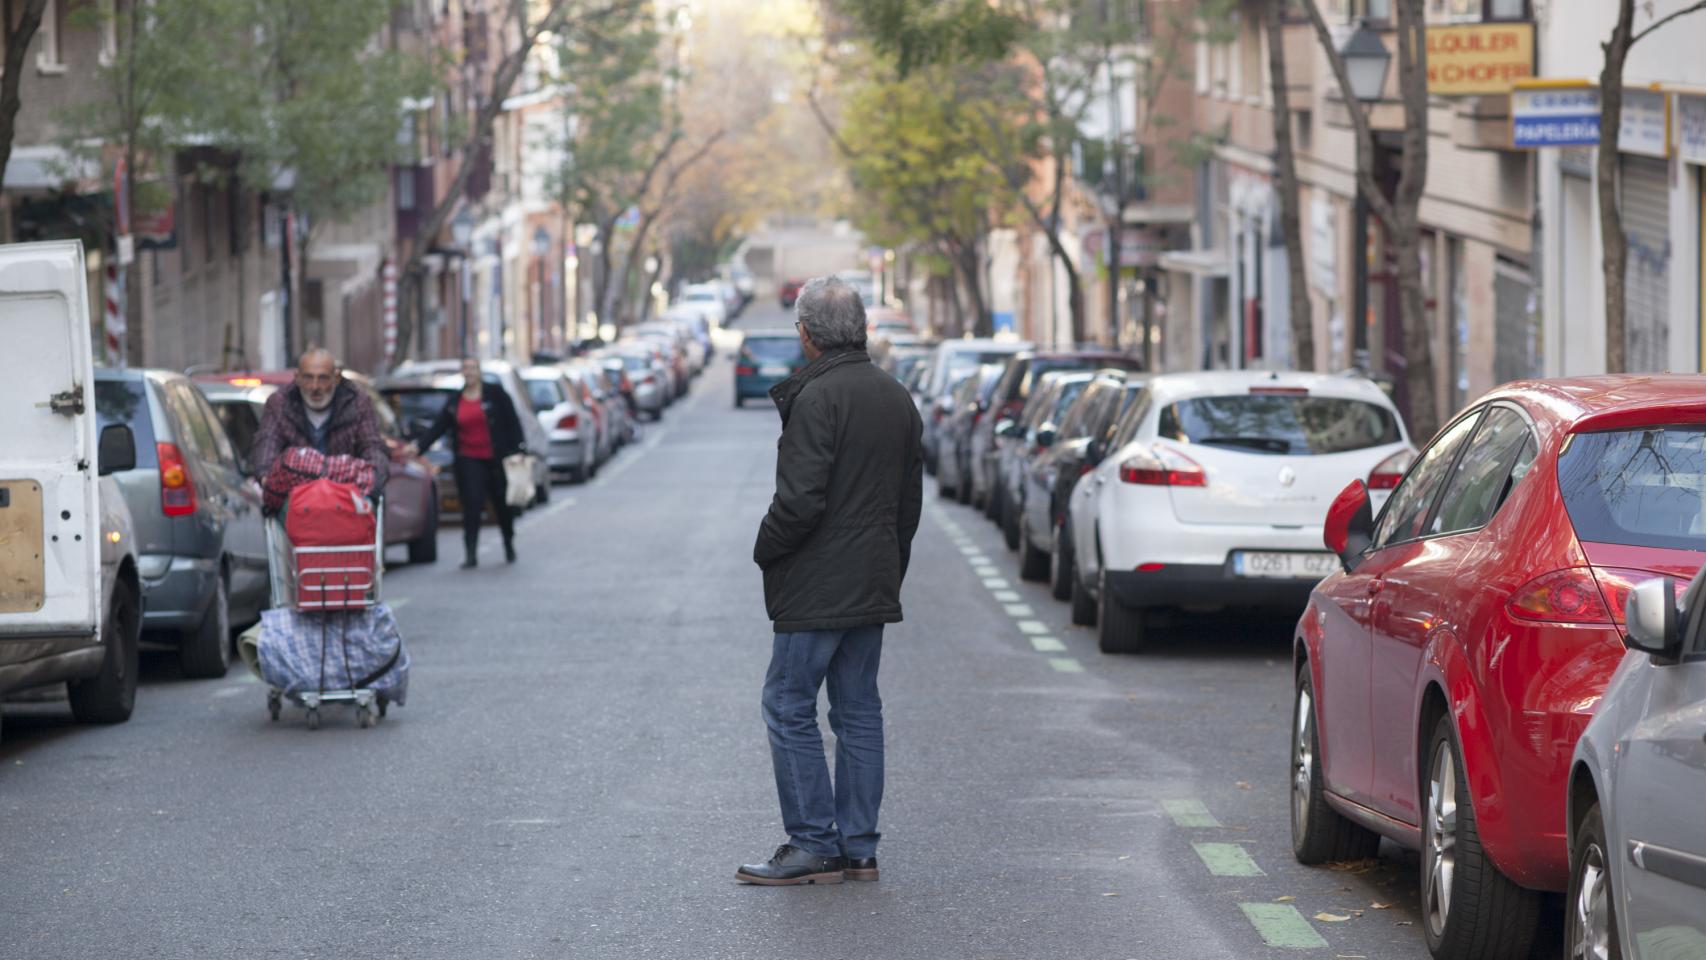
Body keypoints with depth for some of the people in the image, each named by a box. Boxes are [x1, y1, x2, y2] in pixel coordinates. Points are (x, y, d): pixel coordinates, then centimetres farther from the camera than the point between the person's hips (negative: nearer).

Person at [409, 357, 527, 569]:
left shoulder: (495, 393, -1)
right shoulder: (455, 403, 7)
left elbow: (512, 422, -3)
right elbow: (437, 428, 6)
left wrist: (515, 451, -10)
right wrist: (419, 445, -8)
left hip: (496, 458, -1)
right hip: (469, 459, 1)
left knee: (502, 504, 11)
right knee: (472, 505, -11)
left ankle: (509, 547, 32)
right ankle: (471, 554, -14)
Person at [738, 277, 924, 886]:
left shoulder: (817, 398, -16)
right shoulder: (896, 397, 11)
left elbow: (800, 499, -21)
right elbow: (910, 498, 16)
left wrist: (765, 549, -4)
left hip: (817, 593, -8)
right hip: (874, 586, 8)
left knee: (789, 706, -3)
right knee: (858, 711, 11)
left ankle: (813, 846, -5)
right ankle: (858, 848, 12)